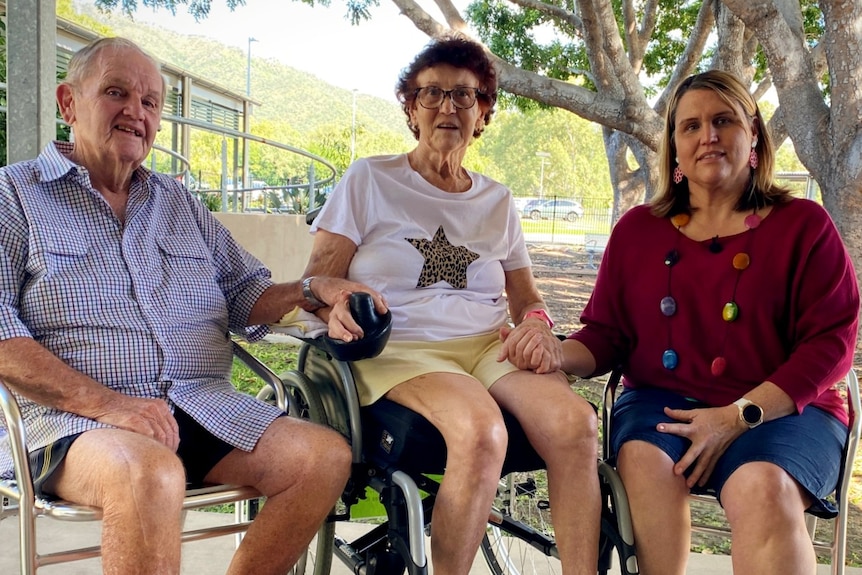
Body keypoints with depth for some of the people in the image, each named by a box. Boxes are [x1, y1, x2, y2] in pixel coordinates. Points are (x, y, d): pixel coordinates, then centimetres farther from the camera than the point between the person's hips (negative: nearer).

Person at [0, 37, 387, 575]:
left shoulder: (180, 202, 23)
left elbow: (245, 294, 22)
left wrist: (313, 289, -1)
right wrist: (105, 402, -18)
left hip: (204, 406, 5)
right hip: (73, 415, -5)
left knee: (327, 456, -16)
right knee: (151, 472, -38)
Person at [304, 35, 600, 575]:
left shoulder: (497, 201, 20)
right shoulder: (369, 179, 9)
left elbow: (527, 296, 22)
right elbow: (318, 281, 3)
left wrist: (536, 323, -3)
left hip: (489, 346, 4)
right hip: (399, 348, -4)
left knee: (575, 422, -28)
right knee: (481, 431, -36)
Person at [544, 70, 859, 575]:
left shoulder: (803, 225, 4)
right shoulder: (638, 230, 13)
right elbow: (606, 334, 13)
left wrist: (737, 416, -16)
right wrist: (556, 356, -12)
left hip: (780, 410, -2)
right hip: (662, 401, 2)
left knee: (764, 489, -34)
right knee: (644, 463, -31)